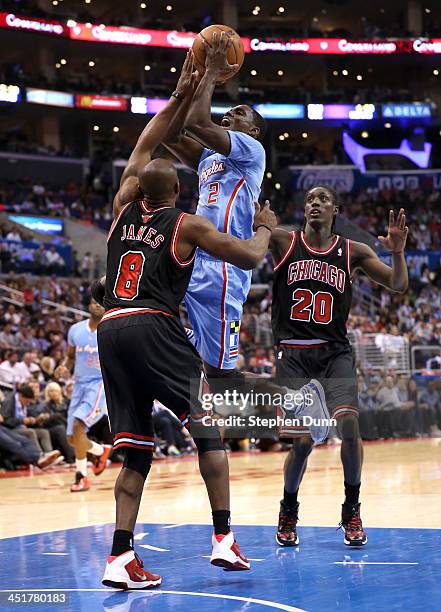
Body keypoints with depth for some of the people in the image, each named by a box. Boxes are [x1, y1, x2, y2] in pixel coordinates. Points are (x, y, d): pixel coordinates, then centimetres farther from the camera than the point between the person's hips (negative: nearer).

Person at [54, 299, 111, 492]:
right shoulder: (75, 329, 5)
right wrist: (64, 368, -3)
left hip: (101, 383, -6)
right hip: (80, 384, 6)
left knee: (78, 425, -25)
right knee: (72, 438, 6)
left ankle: (81, 477, -13)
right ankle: (100, 450, 37)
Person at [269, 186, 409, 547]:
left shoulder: (353, 252, 6)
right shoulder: (283, 242, 2)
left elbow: (398, 285, 4)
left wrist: (398, 252, -14)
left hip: (335, 352, 1)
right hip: (293, 354, -1)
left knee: (348, 422, -22)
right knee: (302, 442, -8)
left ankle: (352, 511, -1)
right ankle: (289, 511, 21)